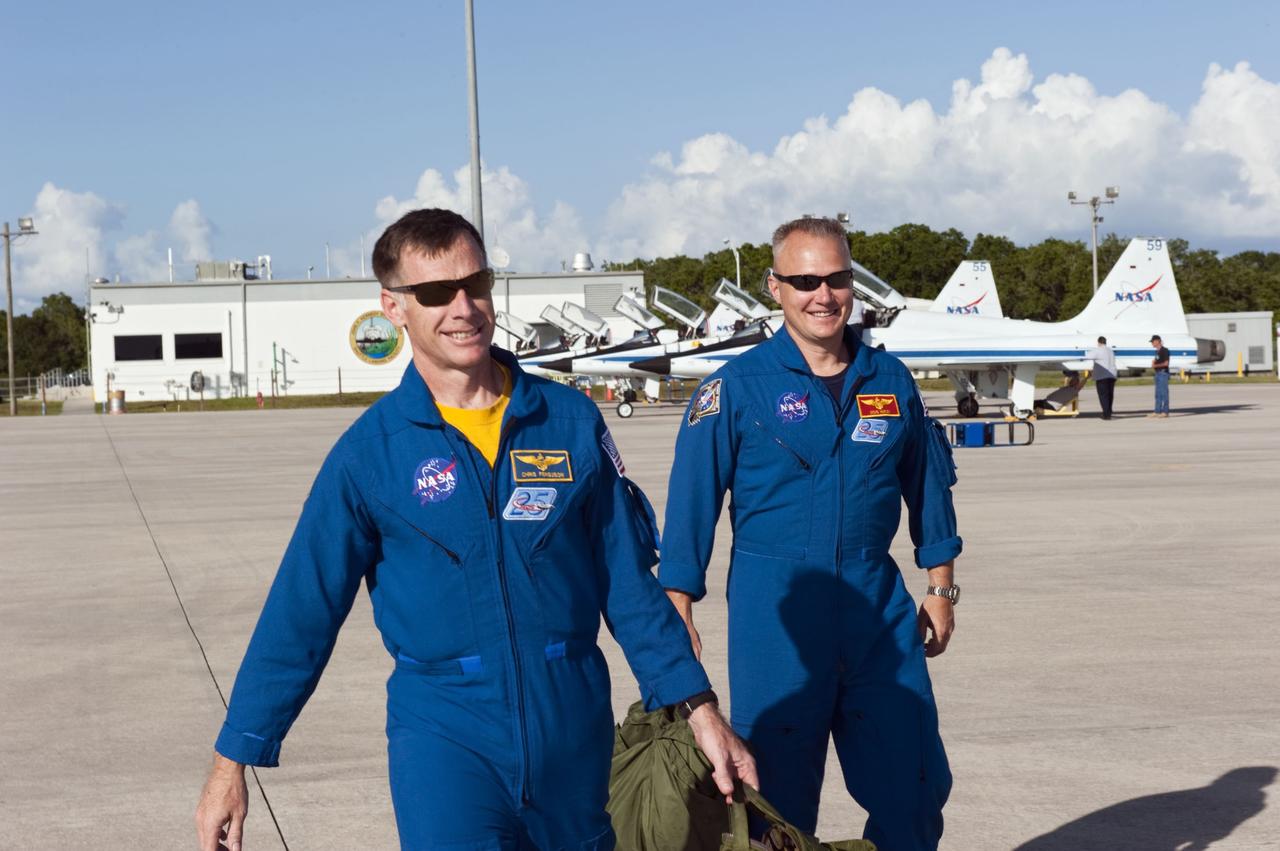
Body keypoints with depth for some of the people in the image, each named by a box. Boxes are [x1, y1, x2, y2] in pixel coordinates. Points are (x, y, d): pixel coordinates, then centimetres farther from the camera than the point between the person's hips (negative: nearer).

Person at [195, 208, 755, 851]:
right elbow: (300, 615, -2)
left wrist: (700, 711, 3)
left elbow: (629, 581, 6)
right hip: (442, 730, -2)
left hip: (572, 727, 2)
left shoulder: (571, 422, 0)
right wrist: (232, 762, -1)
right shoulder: (370, 451, -4)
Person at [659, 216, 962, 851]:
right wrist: (677, 610, -9)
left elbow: (928, 483, 15)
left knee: (916, 787, 4)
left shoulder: (890, 381, 7)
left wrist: (941, 588, 14)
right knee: (779, 798, 5)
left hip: (878, 608, 3)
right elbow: (691, 500, -5)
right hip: (775, 610, -3)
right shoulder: (737, 386, -4)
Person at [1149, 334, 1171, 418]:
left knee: (1164, 393, -7)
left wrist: (1155, 365, -9)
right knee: (1158, 394, 10)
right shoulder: (1157, 351, 16)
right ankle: (1157, 411, 13)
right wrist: (1153, 362, 4)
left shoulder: (1164, 350, -11)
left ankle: (1165, 412, -6)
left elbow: (1166, 363, -17)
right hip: (1158, 373, 9)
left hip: (1163, 373, -9)